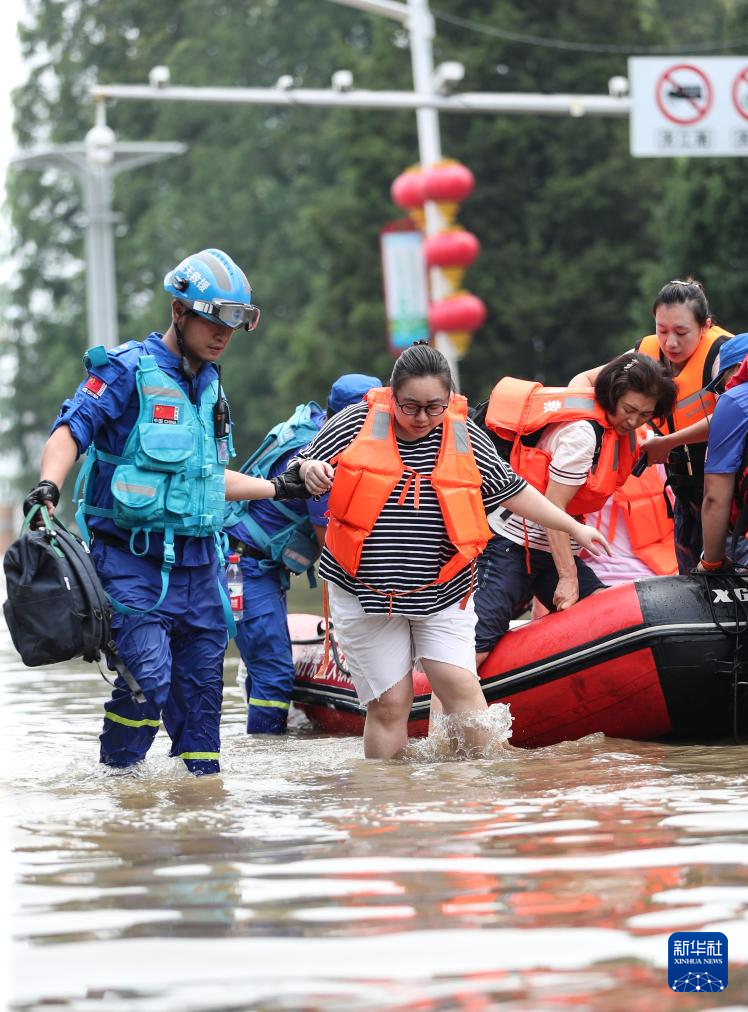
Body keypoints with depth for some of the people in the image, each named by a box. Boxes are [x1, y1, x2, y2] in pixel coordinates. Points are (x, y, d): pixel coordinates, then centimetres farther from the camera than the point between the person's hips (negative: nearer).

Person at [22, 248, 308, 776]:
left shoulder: (209, 386, 18)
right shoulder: (128, 370, -4)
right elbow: (70, 430, -15)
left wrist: (277, 487, 32)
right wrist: (49, 485, -32)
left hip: (199, 561, 7)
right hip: (133, 559, -7)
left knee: (202, 682, 7)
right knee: (148, 676, -17)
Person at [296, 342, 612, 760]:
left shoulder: (465, 436, 1)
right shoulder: (358, 424, -4)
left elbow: (513, 490, 12)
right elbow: (303, 466, 6)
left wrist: (574, 527, 14)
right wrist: (311, 471, -19)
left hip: (441, 593, 1)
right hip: (365, 594, -1)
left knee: (460, 686, -12)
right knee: (390, 702, -3)